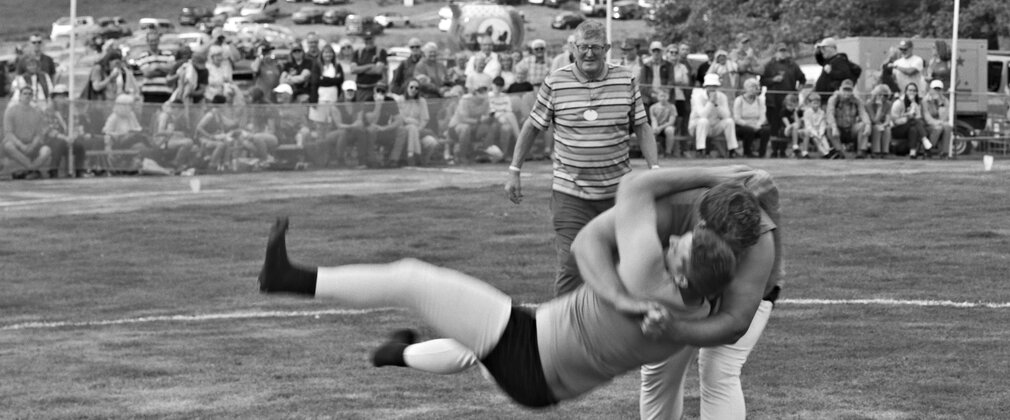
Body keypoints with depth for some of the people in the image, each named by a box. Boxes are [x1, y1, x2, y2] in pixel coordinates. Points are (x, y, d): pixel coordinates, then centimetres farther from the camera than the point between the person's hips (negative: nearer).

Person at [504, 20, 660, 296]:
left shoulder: (626, 81, 2)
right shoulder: (555, 83, -3)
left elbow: (642, 128, 8)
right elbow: (532, 127, 7)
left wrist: (655, 168, -4)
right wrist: (514, 172, 7)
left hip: (618, 191, 2)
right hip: (570, 192, -2)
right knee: (570, 267, -9)